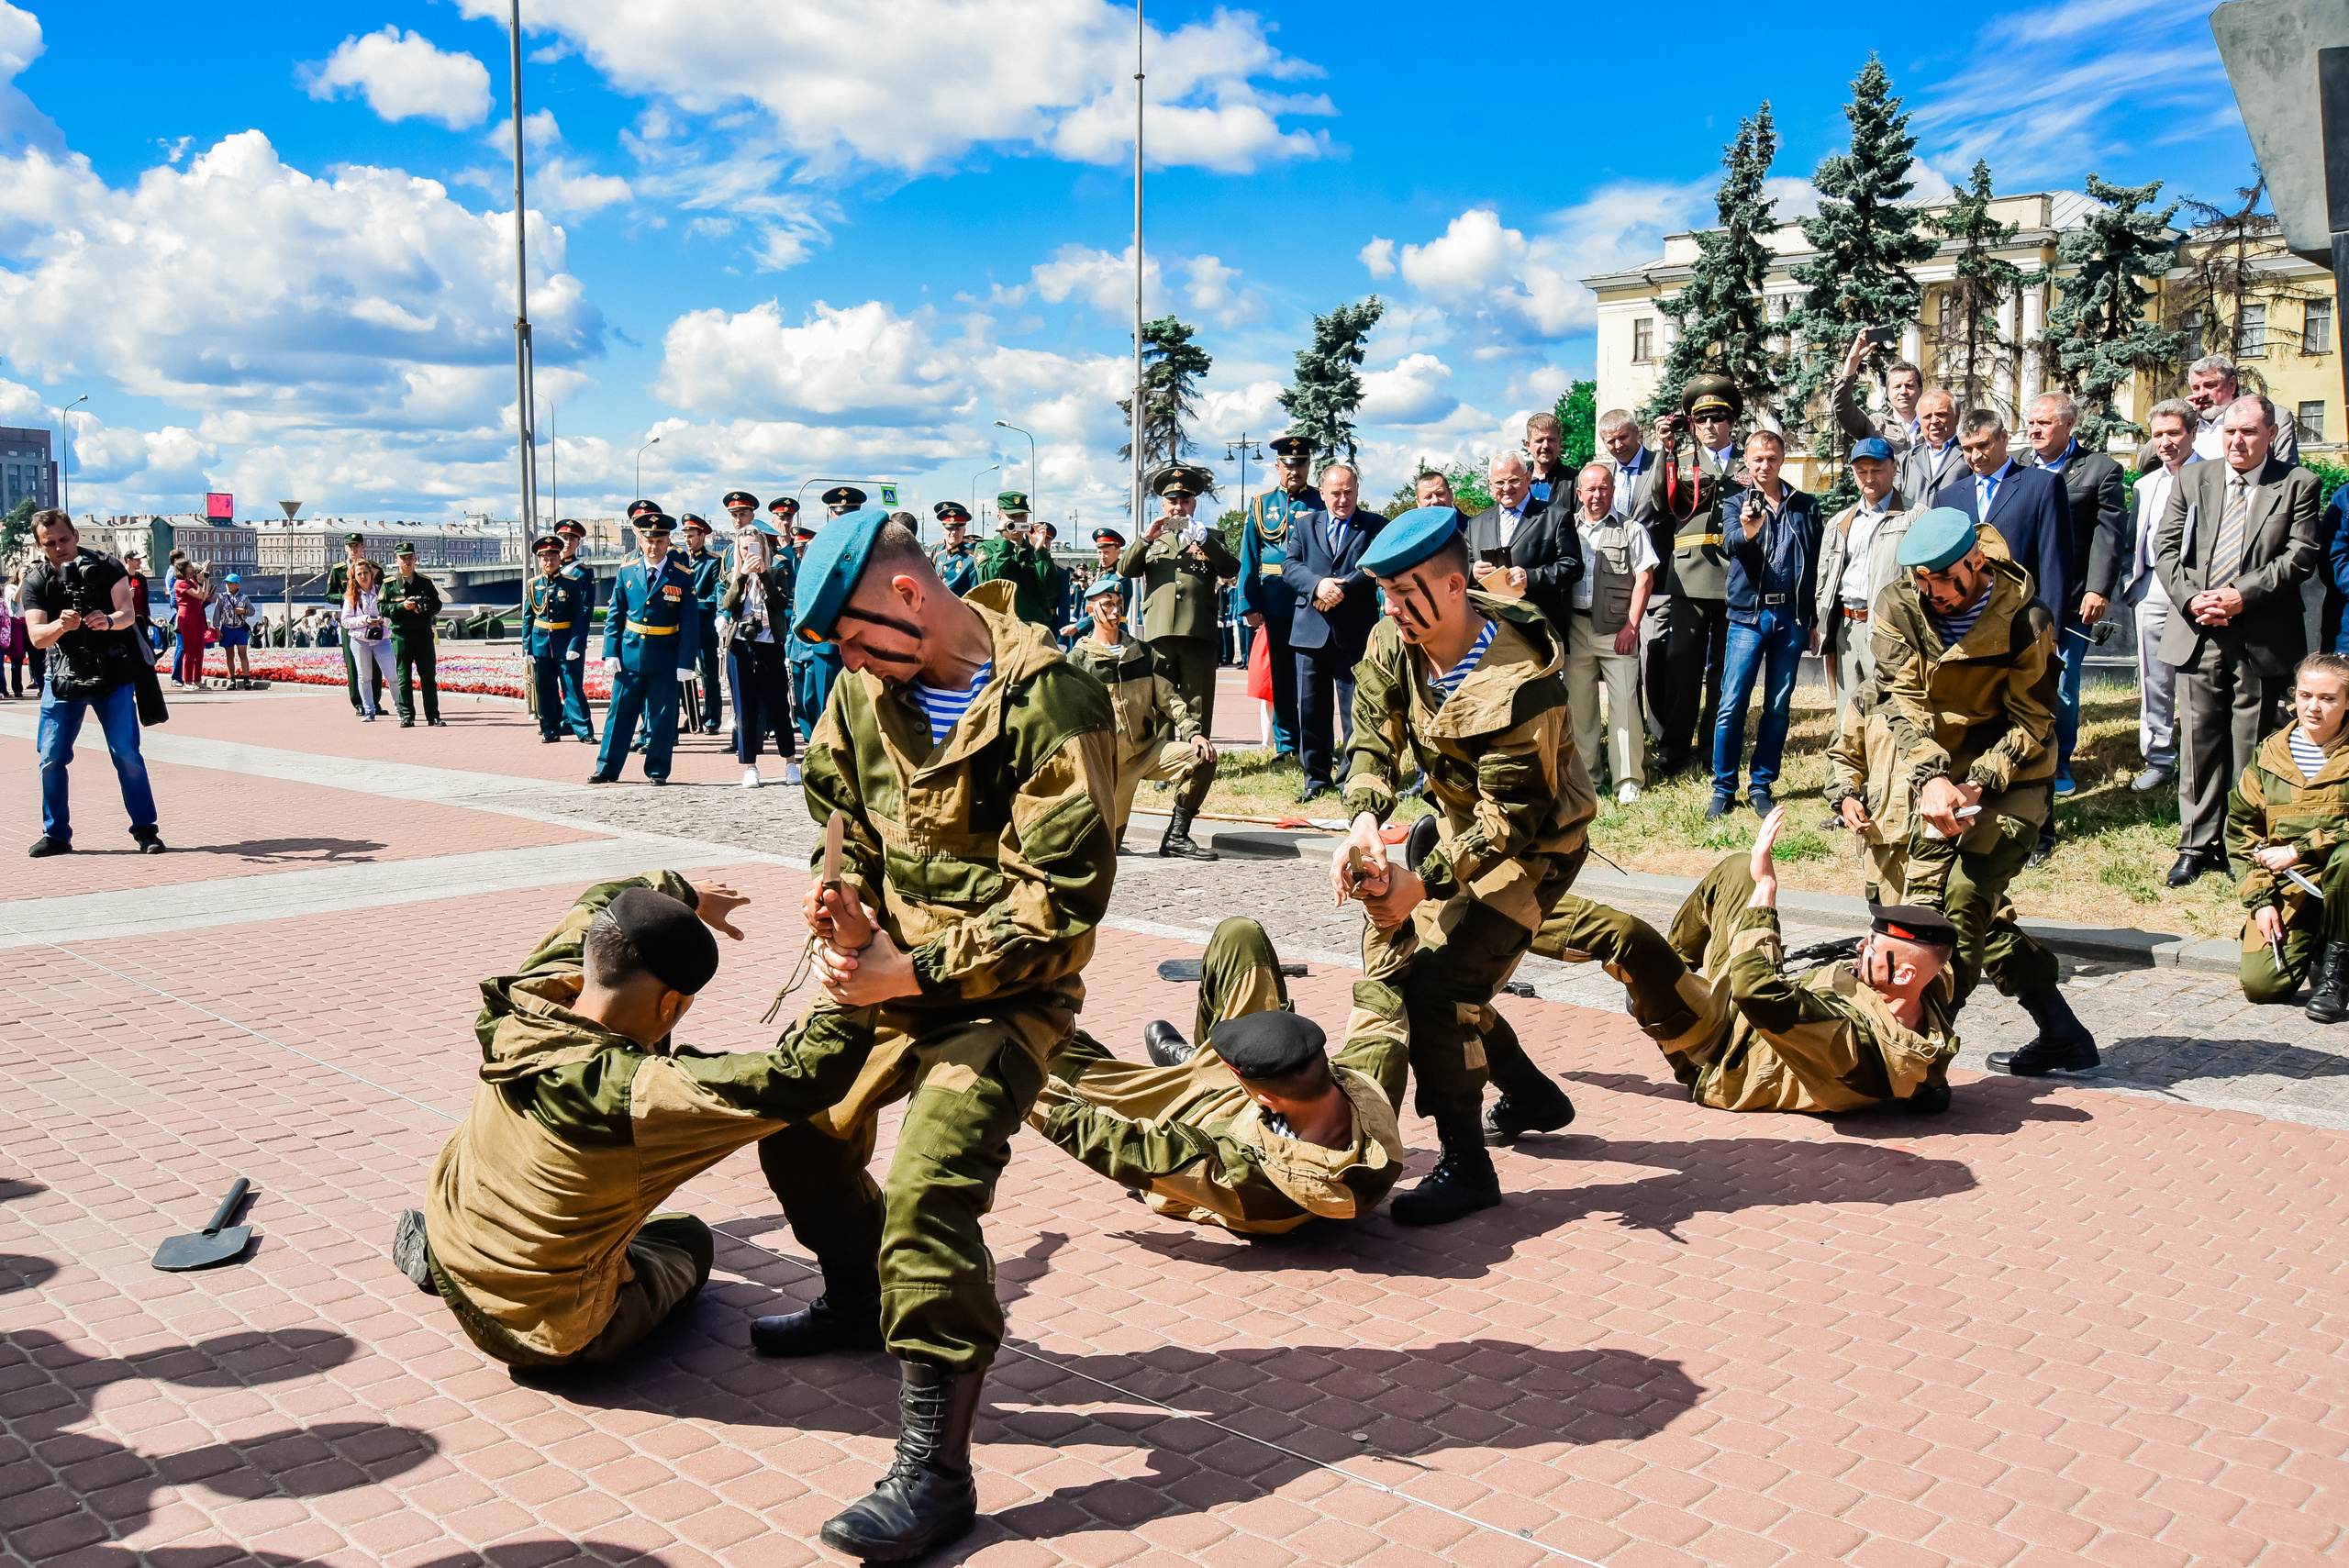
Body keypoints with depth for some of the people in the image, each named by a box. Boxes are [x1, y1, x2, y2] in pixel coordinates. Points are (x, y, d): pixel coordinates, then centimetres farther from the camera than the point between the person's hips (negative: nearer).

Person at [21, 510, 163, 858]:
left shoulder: (105, 568, -6)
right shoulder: (34, 583, -3)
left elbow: (128, 612, -17)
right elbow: (36, 636, -14)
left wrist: (109, 620, -41)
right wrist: (61, 625, -36)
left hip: (113, 675, -2)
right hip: (62, 677, 2)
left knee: (126, 753, -6)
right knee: (51, 757, 1)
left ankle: (145, 830, 2)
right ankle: (56, 834, 14)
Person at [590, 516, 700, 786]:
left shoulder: (682, 576, -4)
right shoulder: (626, 571, 4)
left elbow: (690, 623, -5)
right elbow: (615, 614, 7)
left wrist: (686, 663, -10)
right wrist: (611, 652, -1)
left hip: (666, 659, -2)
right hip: (629, 655, 2)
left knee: (662, 717, 4)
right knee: (619, 713, 6)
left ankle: (657, 770, 14)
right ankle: (607, 769, 14)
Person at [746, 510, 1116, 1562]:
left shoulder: (1049, 705, -22)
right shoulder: (867, 686, 1)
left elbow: (1058, 904, -23)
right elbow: (839, 807, 14)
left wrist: (910, 972, -22)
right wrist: (846, 909, -7)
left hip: (1002, 994, -8)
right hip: (889, 969, 8)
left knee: (927, 1191, -23)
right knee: (794, 1121, 20)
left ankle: (935, 1471, -10)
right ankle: (857, 1298, 48)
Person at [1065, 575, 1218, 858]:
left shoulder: (1143, 652, 14)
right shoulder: (1079, 658, 1)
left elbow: (1168, 697, 7)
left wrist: (1193, 732, -11)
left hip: (1146, 749, 4)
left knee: (1202, 756, -22)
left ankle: (1175, 838, -13)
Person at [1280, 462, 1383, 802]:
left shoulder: (1375, 526, 6)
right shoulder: (1304, 524, 15)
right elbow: (1290, 565, 3)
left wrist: (1342, 589, -18)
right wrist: (1318, 585, -15)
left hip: (1355, 633, -3)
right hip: (1310, 630, 3)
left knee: (1355, 708, 0)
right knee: (1311, 708, 6)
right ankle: (1317, 777, 16)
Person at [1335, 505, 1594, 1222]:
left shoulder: (1519, 681, -31)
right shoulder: (1395, 642, -10)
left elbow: (1513, 817, -28)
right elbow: (1372, 740, -9)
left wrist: (1422, 884, -33)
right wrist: (1363, 822, -30)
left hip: (1535, 842, -8)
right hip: (1461, 823, 9)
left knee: (1435, 982, -19)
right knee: (1388, 954, 12)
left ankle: (1465, 1167, -3)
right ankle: (1530, 1095, 31)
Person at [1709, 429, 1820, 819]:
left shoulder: (1806, 506, 11)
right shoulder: (1735, 503, 7)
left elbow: (1816, 564, 10)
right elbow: (1732, 543, -14)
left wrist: (1815, 619, 7)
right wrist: (1746, 531, -38)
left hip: (1792, 617, 2)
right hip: (1749, 614, -2)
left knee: (1778, 708, 6)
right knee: (1732, 705, -6)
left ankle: (1761, 786, 15)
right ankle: (1724, 789, 2)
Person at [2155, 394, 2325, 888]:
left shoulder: (2298, 485, 3)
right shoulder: (2192, 479, 10)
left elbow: (2302, 554, -6)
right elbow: (2166, 548, 6)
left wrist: (2242, 596, -16)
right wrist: (2191, 599, -9)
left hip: (2261, 642, -2)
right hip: (2198, 635, 2)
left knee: (2250, 751, 5)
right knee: (2198, 744, 7)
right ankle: (2196, 846, 16)